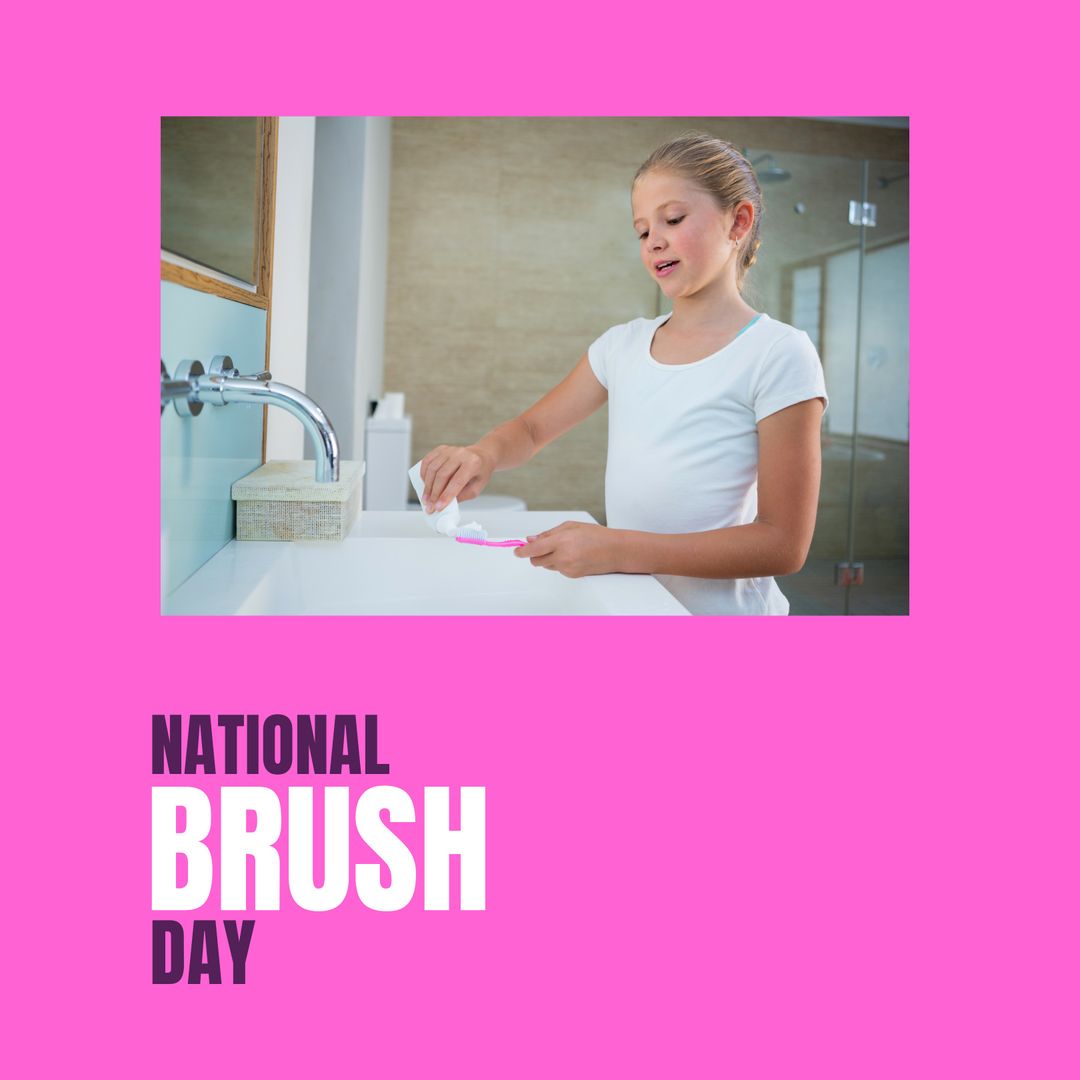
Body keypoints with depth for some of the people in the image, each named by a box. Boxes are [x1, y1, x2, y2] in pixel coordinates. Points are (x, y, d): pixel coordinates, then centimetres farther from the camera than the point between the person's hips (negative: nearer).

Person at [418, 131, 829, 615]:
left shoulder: (777, 354, -10)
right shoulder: (622, 345, 7)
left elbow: (784, 543, -13)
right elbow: (531, 429, 16)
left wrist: (620, 549, -22)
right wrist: (482, 454, -9)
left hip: (719, 607, -5)